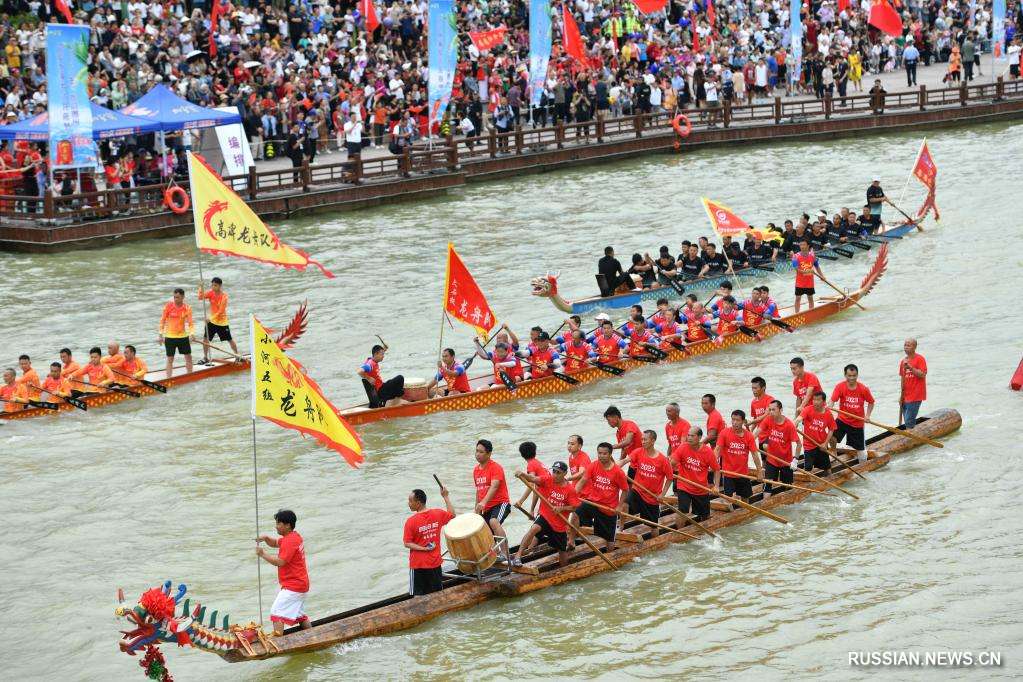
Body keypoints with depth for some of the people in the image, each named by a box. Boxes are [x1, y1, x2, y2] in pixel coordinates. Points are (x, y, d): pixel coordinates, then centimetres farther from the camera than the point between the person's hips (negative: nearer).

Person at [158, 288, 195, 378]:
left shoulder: (187, 308, -5)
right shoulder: (168, 306, -8)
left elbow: (190, 323, -9)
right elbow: (163, 321, -1)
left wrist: (192, 333, -27)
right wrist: (161, 335, -3)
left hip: (183, 336, 2)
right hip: (170, 337, -2)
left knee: (188, 356, 10)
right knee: (170, 359, 0)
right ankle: (169, 379, 3)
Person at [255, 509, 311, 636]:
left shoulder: (290, 541, -19)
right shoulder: (294, 536, 12)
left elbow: (280, 562, -24)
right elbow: (275, 543, 22)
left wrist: (262, 554, -18)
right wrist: (266, 538, 2)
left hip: (292, 586, -11)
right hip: (301, 584, 11)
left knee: (276, 613, -17)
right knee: (300, 616, 21)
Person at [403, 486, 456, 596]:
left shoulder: (411, 521, -18)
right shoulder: (438, 514, -6)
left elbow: (407, 543, -15)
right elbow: (452, 515, 14)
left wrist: (423, 548, -13)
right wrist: (446, 497, 15)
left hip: (418, 564, -4)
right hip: (435, 562, 4)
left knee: (418, 595, 4)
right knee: (437, 594, 14)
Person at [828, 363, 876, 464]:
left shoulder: (864, 389, -12)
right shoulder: (840, 386, -14)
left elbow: (871, 402, 4)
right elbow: (832, 400, -23)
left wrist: (867, 415, -9)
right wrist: (829, 406, -46)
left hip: (857, 423, 0)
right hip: (842, 420, 0)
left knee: (860, 448, 10)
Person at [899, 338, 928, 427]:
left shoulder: (920, 359, -9)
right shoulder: (903, 361, 10)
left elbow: (922, 374, -19)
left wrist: (910, 367, -26)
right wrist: (901, 394, 13)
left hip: (915, 396, -7)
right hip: (906, 396, 7)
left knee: (909, 423, -11)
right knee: (907, 421, 12)